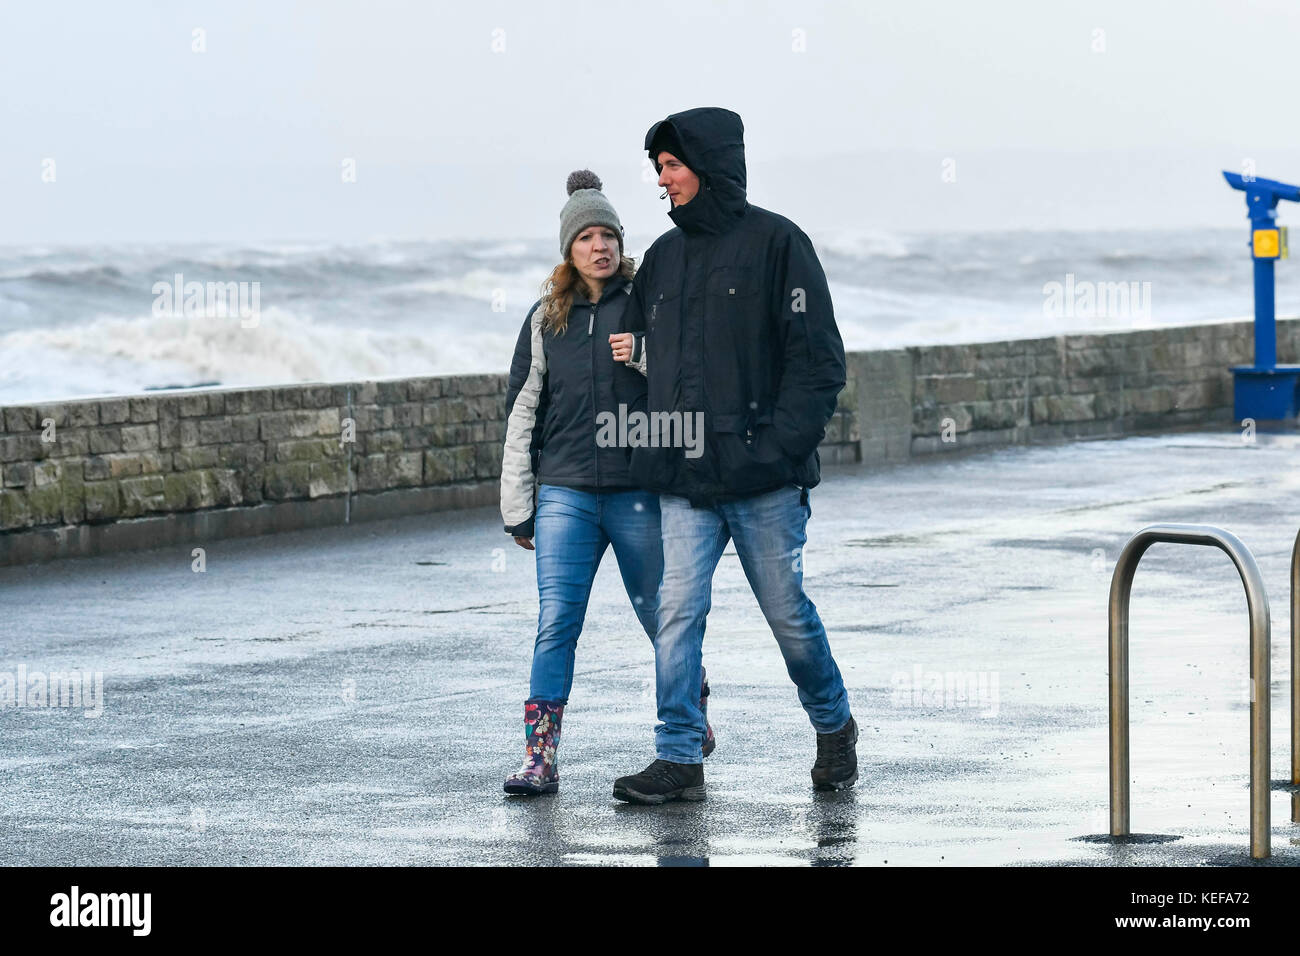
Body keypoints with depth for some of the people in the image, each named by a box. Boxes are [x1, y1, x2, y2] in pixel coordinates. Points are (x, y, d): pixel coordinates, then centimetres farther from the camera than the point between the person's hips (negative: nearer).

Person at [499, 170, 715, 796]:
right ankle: (540, 757, -11)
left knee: (660, 614, 9)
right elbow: (522, 413, 15)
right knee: (556, 621, -8)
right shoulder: (546, 319, 11)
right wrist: (517, 507, 12)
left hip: (639, 489, -2)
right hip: (564, 491, 2)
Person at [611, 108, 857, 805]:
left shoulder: (775, 243, -4)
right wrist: (649, 453, 9)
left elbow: (817, 356, -8)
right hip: (683, 482, 5)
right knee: (677, 611, -5)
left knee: (788, 612, 5)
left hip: (761, 479, -5)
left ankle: (834, 728, 27)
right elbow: (643, 358, 20)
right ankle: (678, 760, -4)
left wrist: (784, 446, -16)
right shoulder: (663, 257, 15)